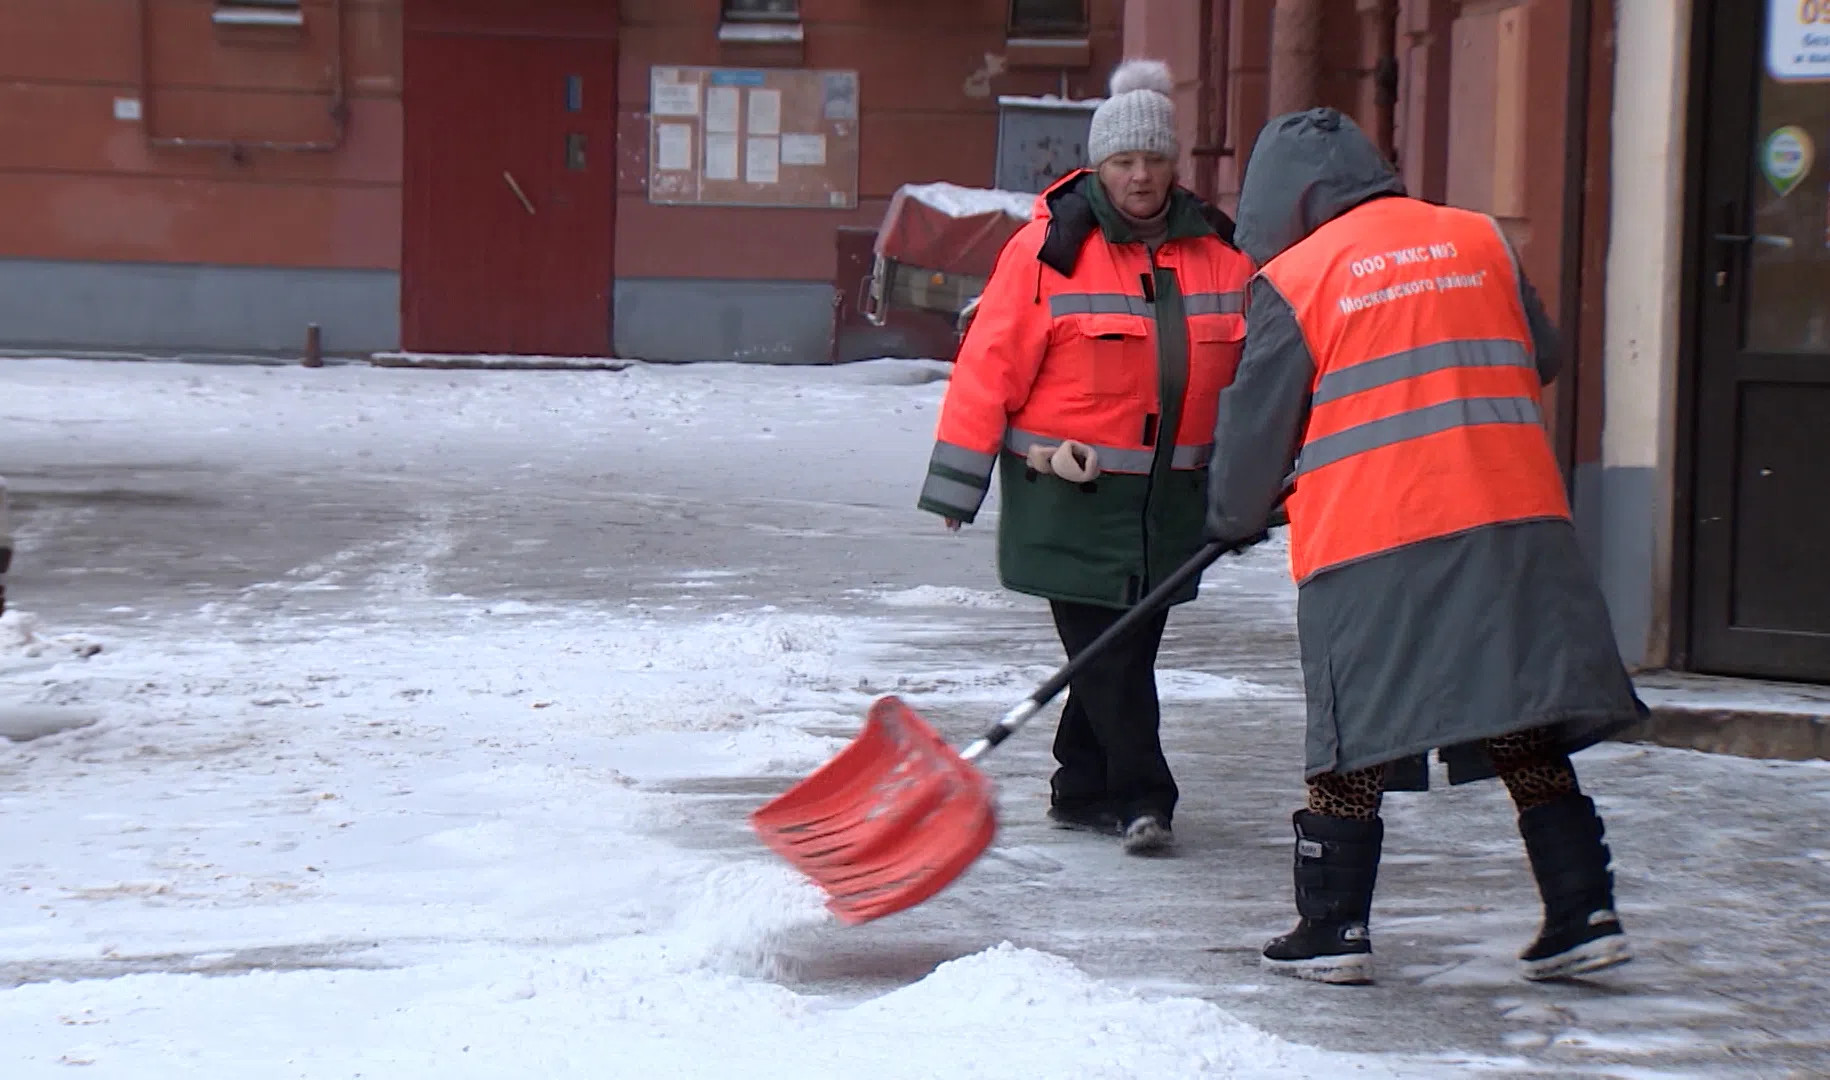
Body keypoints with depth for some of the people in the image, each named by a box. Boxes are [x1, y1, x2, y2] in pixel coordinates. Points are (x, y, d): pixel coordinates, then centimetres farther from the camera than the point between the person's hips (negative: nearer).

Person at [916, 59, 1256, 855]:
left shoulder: (1218, 251, 6)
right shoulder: (1051, 248, -8)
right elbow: (991, 364, -7)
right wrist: (958, 482, -7)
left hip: (1170, 490, 5)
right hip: (1068, 485, -5)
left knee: (1127, 646, 9)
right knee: (1104, 646, -7)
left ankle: (1083, 790, 22)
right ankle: (1140, 797, -1)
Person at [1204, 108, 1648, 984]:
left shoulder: (1294, 279, 0)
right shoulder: (1480, 241, 11)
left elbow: (1257, 424, 4)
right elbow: (1540, 362, 21)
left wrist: (1234, 516, 21)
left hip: (1367, 546, -3)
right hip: (1514, 521, 3)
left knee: (1354, 746, 6)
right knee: (1528, 735, 9)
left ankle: (1331, 929, 10)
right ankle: (1584, 916, 8)